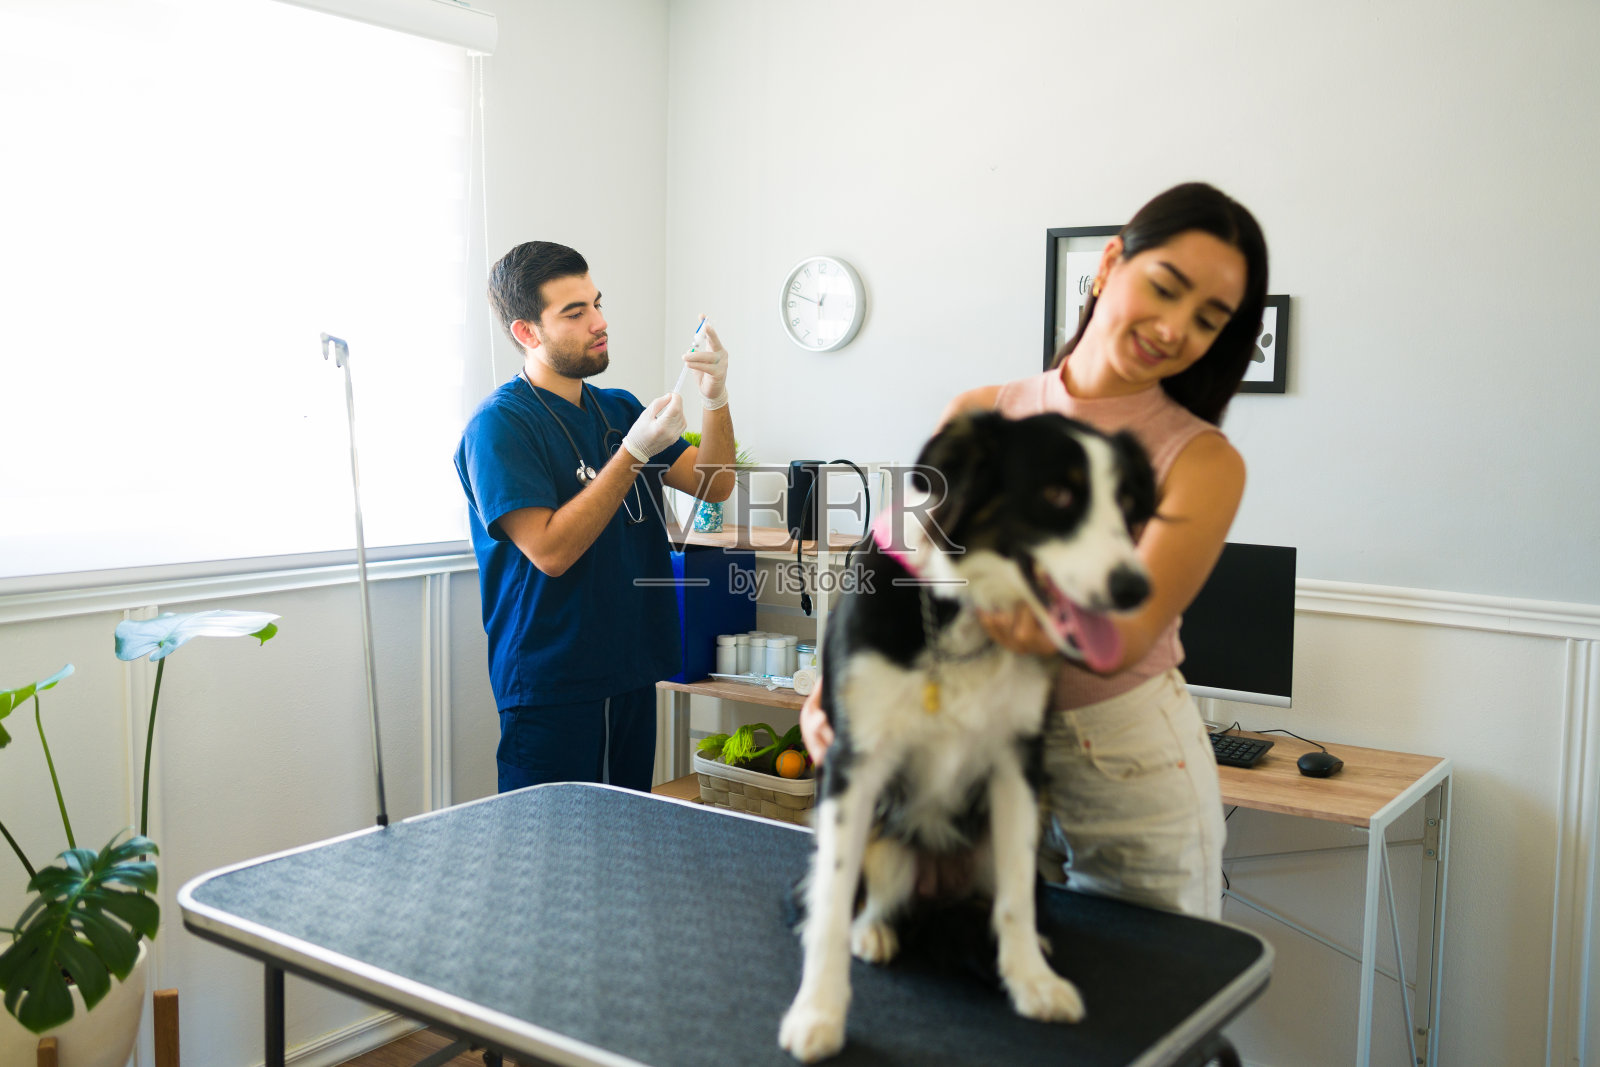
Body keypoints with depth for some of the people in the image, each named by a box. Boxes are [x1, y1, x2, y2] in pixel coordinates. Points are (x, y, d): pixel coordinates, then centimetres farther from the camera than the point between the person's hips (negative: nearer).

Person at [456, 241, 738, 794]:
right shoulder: (499, 424, -11)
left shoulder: (620, 409, 12)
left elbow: (713, 485, 6)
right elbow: (551, 550, -20)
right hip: (551, 687, -7)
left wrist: (715, 401, -11)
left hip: (631, 675, 7)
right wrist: (634, 452, -22)